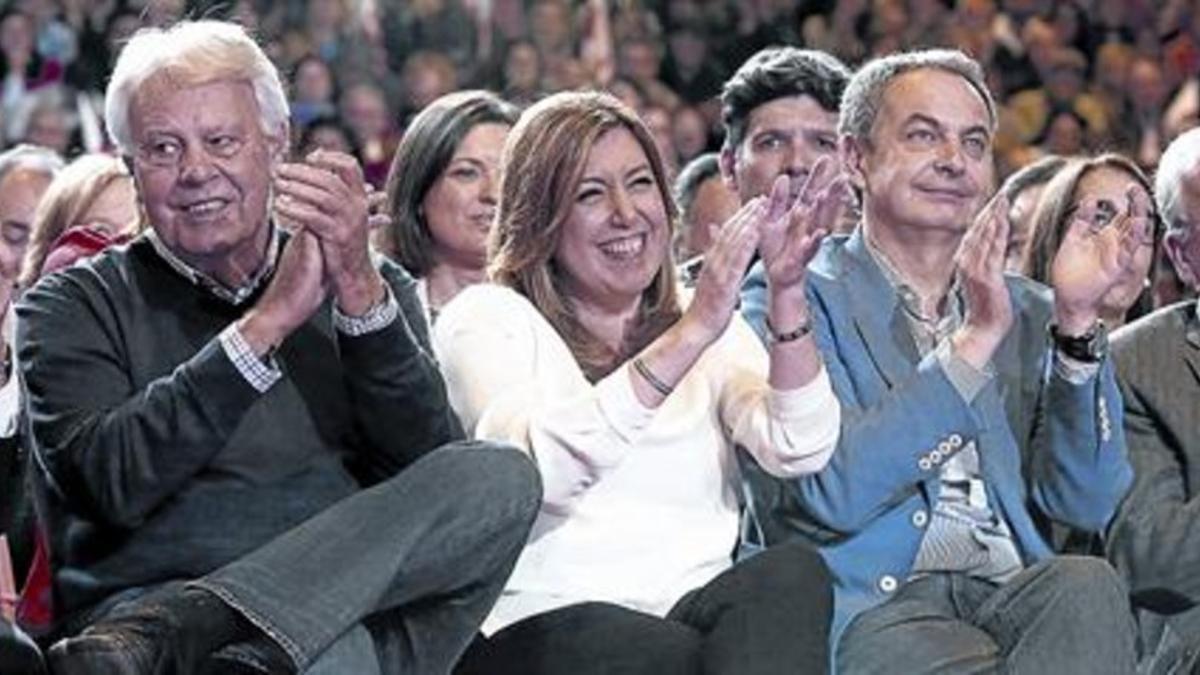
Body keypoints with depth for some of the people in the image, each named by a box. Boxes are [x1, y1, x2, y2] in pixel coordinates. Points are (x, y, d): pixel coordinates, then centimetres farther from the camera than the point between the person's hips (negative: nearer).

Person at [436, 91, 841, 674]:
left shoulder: (711, 325, 19)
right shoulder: (487, 319, 5)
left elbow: (798, 450, 0)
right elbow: (538, 468, -17)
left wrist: (788, 296, -13)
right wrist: (690, 337, -23)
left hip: (694, 613, 5)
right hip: (545, 626, -5)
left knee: (794, 571, -28)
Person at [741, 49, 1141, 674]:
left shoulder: (1026, 313, 20)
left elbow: (1085, 504, 8)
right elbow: (833, 493, -11)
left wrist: (1076, 322, -3)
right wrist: (974, 339, -15)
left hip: (1016, 596, 5)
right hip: (877, 607, -5)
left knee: (1089, 584, -30)